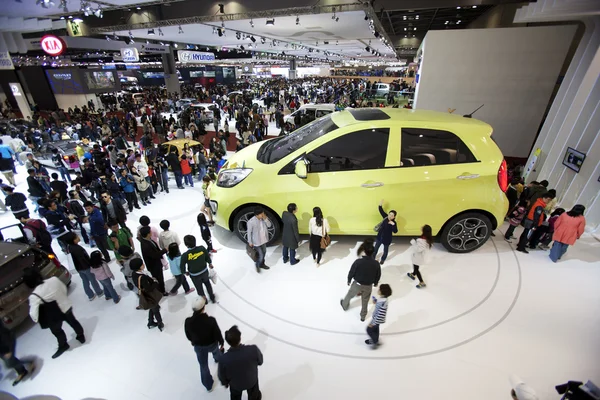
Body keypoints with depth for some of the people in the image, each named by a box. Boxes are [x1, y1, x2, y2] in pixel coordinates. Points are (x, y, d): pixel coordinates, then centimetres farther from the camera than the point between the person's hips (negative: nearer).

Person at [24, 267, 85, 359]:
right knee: (73, 321, 27)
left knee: (56, 330, 25)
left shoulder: (34, 296, -29)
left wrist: (36, 320, 2)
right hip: (66, 306, 3)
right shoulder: (54, 279, -20)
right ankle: (81, 336, 48)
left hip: (54, 316, -3)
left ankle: (63, 346, 47)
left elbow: (33, 313, -20)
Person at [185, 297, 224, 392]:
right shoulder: (211, 320, -38)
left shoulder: (188, 321, -30)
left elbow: (188, 334, -8)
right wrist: (222, 342, 0)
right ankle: (218, 358, 71)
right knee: (216, 351, 37)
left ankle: (208, 385, 47)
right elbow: (217, 333, -21)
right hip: (212, 344, -1)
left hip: (198, 346, 1)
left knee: (203, 365, 26)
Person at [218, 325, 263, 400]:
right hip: (252, 380, -1)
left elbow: (222, 376, -16)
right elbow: (260, 362, -17)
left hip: (235, 384, 1)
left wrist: (225, 383, 7)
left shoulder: (224, 359, -37)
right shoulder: (253, 349, -40)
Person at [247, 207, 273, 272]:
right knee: (261, 255, 3)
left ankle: (262, 264, 49)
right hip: (256, 242, -6)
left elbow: (269, 225, -9)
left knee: (264, 252, 24)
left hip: (264, 240, 6)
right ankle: (257, 265, 35)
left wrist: (265, 219, -24)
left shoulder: (263, 218, -10)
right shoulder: (251, 222, -27)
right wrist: (250, 242, -9)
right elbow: (249, 232, -16)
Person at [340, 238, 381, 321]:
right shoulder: (376, 263, -20)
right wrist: (375, 282, 18)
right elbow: (378, 275, -4)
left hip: (357, 284, -1)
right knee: (365, 302, 26)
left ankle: (345, 305, 55)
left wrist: (349, 280, 6)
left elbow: (351, 272, -14)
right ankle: (363, 316, 46)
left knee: (349, 296, 29)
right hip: (368, 286, 2)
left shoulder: (358, 262, -28)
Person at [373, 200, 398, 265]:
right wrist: (380, 205, -18)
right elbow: (381, 211, -4)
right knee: (376, 248, 20)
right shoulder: (385, 217, -12)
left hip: (387, 238, -4)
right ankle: (373, 257, 42)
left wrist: (393, 224, -46)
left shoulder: (394, 222, -24)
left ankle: (382, 260, 43)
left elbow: (395, 231, -33)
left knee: (385, 249, 20)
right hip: (380, 236, 4)